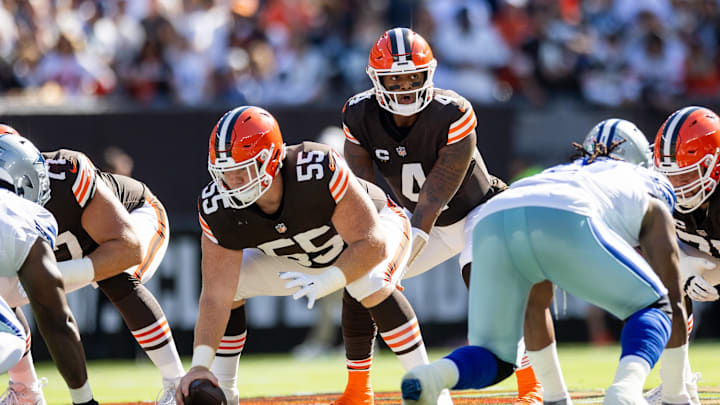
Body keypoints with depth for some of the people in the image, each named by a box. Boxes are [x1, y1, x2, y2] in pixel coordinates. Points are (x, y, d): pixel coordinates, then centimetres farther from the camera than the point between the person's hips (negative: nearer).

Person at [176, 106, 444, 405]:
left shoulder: (320, 171, -43)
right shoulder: (218, 209, -29)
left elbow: (372, 244, -37)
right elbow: (215, 298, -27)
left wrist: (325, 282, -52)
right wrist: (199, 365, -39)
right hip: (301, 256, 5)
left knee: (370, 285, -35)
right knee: (228, 284, -9)